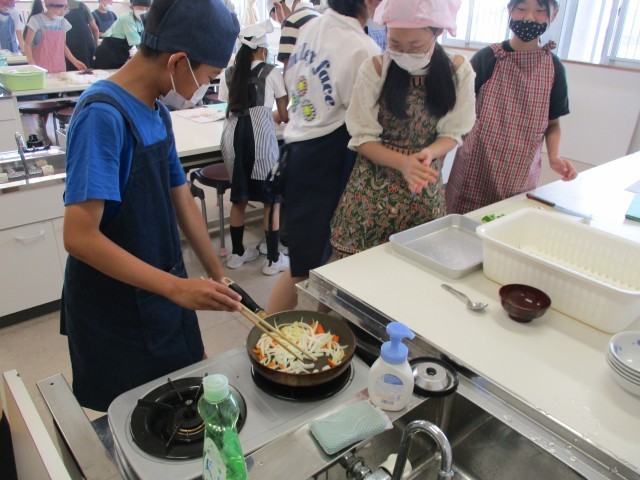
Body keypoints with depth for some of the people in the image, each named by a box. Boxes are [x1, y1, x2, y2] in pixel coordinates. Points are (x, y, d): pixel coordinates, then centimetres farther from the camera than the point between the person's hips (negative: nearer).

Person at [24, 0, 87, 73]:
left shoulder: (62, 22, 7)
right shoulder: (36, 20, -6)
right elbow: (27, 44, -6)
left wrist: (74, 61, 8)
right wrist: (31, 63, -20)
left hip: (59, 68, 4)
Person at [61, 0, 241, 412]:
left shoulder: (158, 113, 3)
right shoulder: (103, 115, -23)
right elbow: (80, 237, -28)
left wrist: (219, 278, 12)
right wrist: (177, 287, -31)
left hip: (163, 294, 8)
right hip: (114, 313, -8)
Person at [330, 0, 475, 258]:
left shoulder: (457, 70, -4)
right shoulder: (376, 68, -10)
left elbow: (452, 132, 1)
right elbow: (362, 138, -8)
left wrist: (429, 153, -21)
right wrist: (403, 162, -25)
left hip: (426, 189, 2)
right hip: (374, 188, -2)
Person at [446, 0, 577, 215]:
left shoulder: (553, 68, 2)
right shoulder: (487, 58, -5)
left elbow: (553, 124, 10)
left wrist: (554, 156, -8)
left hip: (521, 178, 2)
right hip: (474, 172, -1)